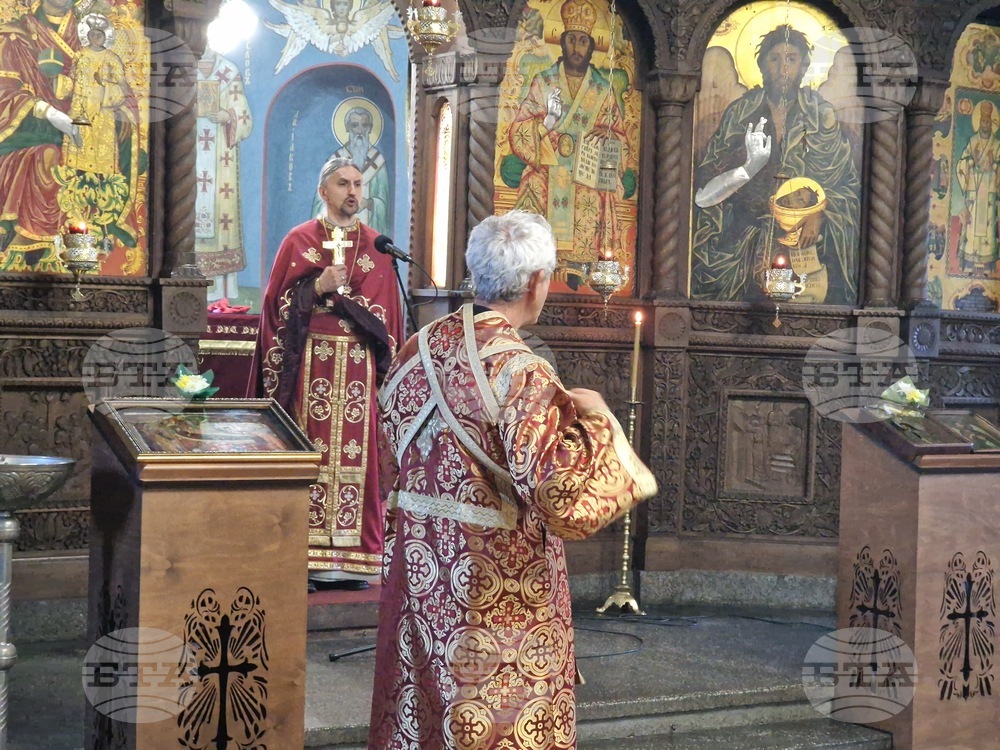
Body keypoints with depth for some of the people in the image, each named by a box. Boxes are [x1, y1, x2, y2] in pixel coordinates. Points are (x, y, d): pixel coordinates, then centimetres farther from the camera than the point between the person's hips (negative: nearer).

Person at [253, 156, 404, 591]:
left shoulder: (376, 247, 13)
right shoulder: (299, 241, 6)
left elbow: (388, 315, 13)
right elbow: (278, 304, 1)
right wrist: (318, 287, -12)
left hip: (360, 367, 2)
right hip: (310, 364, -2)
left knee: (356, 453, 0)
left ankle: (351, 559, 6)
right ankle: (303, 559, 0)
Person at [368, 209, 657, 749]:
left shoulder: (417, 351, 0)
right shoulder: (521, 373, -21)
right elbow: (563, 502, -26)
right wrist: (590, 420, -11)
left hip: (419, 581, 7)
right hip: (500, 599, -7)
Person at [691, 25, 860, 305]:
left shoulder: (822, 114, 3)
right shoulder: (739, 112, 5)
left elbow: (845, 180, 4)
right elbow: (708, 173, 6)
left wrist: (818, 214, -13)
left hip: (804, 229, -1)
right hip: (746, 227, 1)